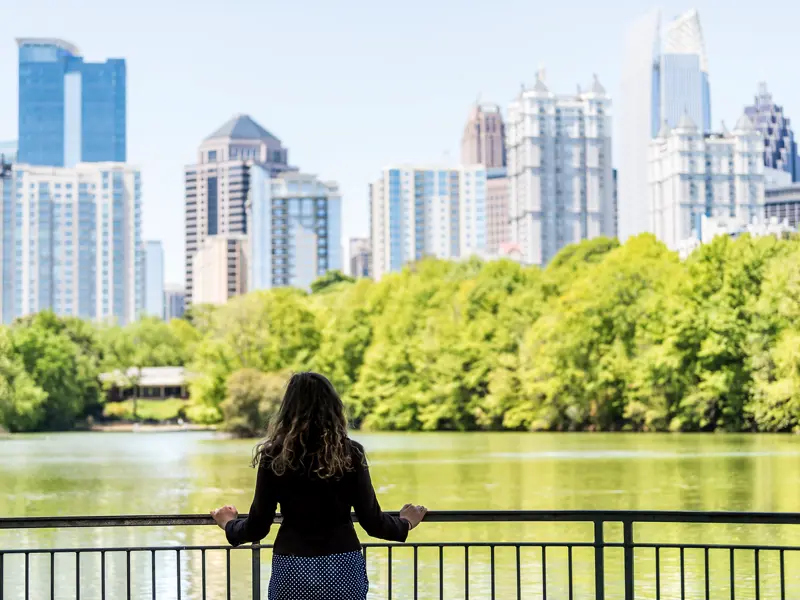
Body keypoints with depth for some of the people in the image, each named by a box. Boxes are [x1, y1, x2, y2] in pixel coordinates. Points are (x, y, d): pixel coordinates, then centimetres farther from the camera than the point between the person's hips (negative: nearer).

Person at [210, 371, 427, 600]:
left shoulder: (274, 456, -4)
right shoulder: (350, 453, -3)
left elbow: (257, 528, 0)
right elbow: (372, 522, 0)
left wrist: (229, 524, 22)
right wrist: (405, 523, 21)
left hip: (292, 571, 0)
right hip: (343, 569, 0)